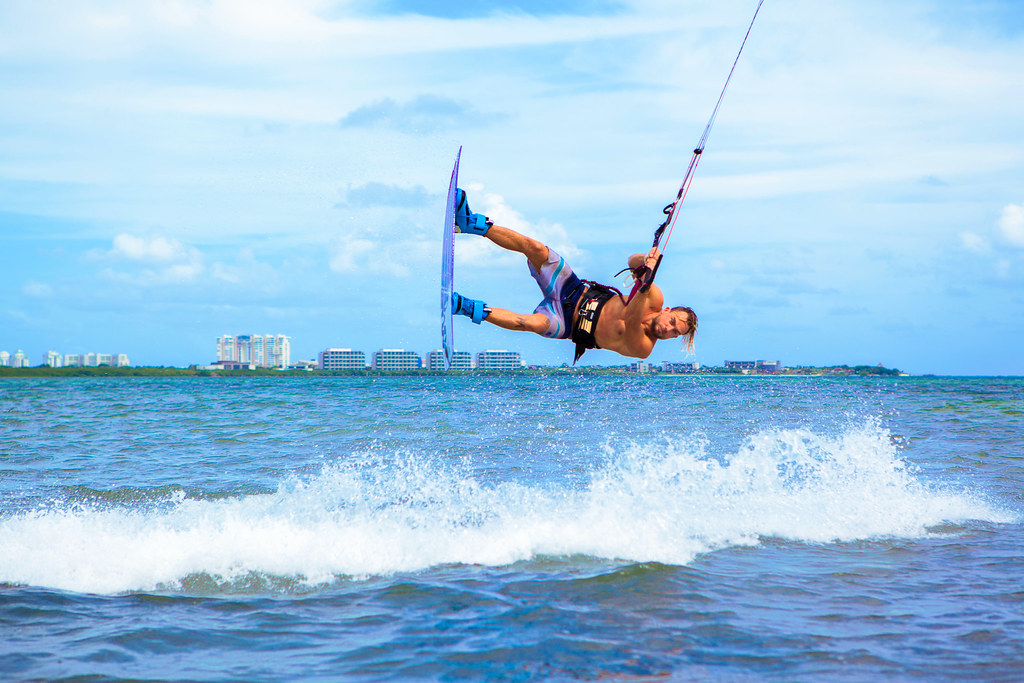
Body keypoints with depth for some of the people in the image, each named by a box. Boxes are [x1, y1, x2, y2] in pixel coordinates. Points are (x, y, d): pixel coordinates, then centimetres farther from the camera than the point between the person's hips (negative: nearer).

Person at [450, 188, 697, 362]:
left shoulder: (643, 347, -19)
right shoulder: (655, 301, -5)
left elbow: (631, 322, -39)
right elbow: (633, 261, -6)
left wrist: (643, 290, -54)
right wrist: (644, 262, -31)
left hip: (566, 323, -5)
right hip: (575, 291, 5)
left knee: (535, 323, -40)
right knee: (535, 248, -19)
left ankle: (465, 307, -26)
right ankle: (469, 222, -9)